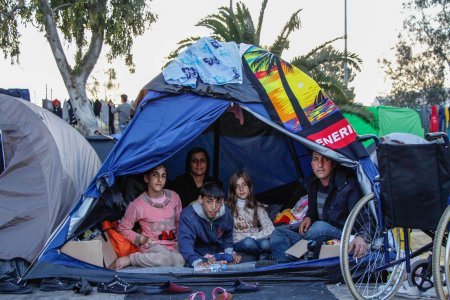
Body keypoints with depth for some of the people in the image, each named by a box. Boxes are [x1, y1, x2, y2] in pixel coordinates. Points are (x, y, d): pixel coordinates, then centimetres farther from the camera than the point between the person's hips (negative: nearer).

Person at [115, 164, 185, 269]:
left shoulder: (173, 197, 6)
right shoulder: (138, 205, -8)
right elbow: (123, 228, 3)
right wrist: (142, 240, -7)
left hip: (174, 245, 5)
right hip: (153, 245, -5)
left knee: (180, 260, -30)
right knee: (165, 258, -38)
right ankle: (128, 260, -20)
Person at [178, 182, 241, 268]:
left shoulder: (226, 213, -6)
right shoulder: (188, 215, -23)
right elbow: (185, 242, -36)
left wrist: (229, 253, -3)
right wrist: (198, 262, -53)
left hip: (218, 254, 4)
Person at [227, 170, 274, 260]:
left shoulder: (257, 207, 7)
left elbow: (270, 229, -4)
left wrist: (252, 237, -16)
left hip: (256, 241, 1)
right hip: (238, 245, -1)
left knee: (265, 243, -34)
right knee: (248, 242, -35)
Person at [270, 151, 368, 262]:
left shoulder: (347, 185, -11)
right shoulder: (313, 185, 11)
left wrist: (360, 236, -45)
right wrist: (308, 218, 3)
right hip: (317, 240, 7)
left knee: (320, 227, -37)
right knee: (278, 233, -6)